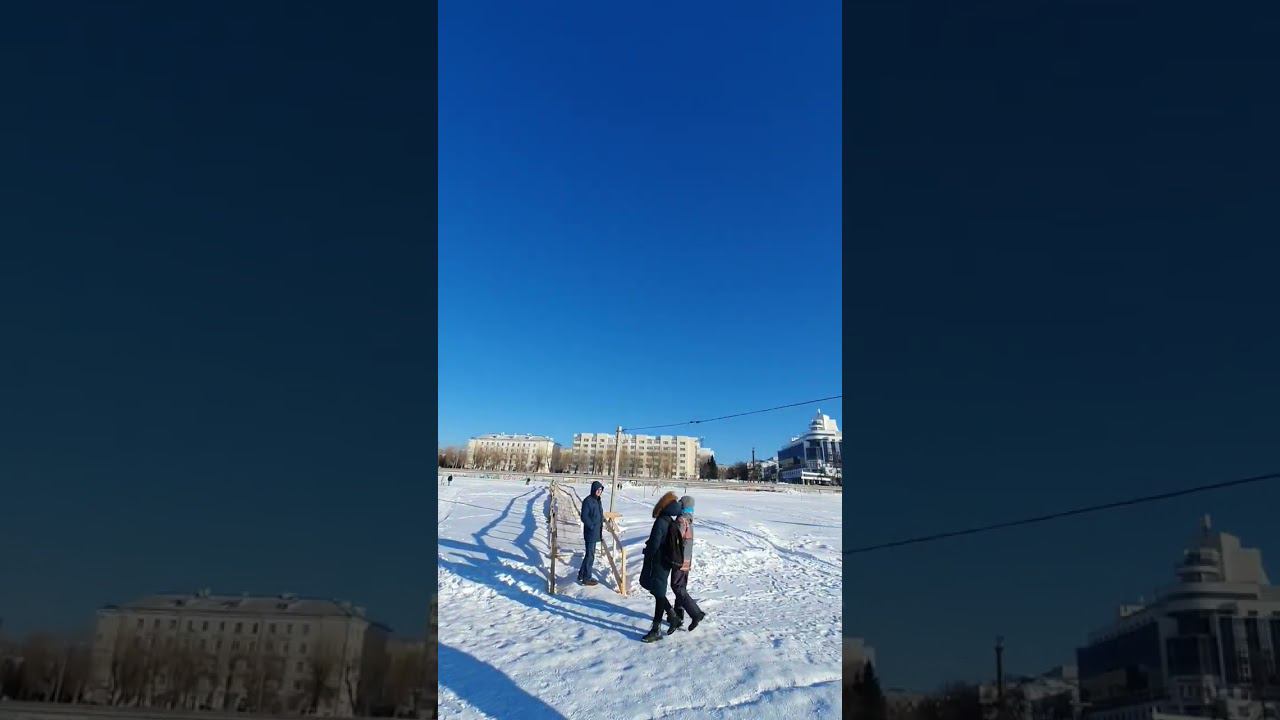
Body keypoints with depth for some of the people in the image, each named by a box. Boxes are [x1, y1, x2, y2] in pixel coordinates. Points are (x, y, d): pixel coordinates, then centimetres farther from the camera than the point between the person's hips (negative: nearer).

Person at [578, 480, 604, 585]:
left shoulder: (597, 500, 11)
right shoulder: (587, 501, -16)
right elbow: (584, 517, -17)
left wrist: (601, 527, 13)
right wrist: (592, 526, -16)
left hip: (596, 532, 9)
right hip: (590, 533, -9)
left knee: (590, 554, 17)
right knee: (590, 555, -2)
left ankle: (582, 574, 29)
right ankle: (586, 578, 7)